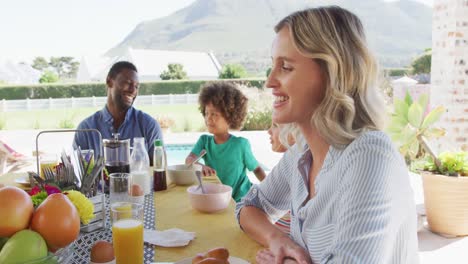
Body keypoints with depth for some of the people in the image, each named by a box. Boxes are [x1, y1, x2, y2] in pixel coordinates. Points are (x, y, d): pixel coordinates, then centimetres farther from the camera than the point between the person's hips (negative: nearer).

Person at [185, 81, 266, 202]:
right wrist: (199, 166, -37)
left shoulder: (240, 144, -10)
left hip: (240, 200, -3)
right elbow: (189, 159, -15)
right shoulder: (204, 140, 0)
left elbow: (256, 168, 3)